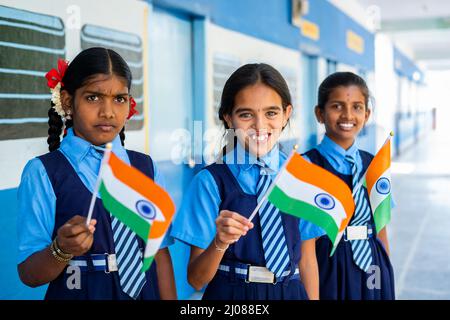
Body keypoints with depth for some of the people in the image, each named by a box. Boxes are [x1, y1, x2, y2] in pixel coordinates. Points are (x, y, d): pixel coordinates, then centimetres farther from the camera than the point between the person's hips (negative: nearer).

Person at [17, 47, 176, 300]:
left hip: (145, 292, 4)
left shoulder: (146, 168, 1)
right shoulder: (42, 173, -12)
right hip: (78, 293, -3)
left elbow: (160, 251, 0)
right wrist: (62, 249, -30)